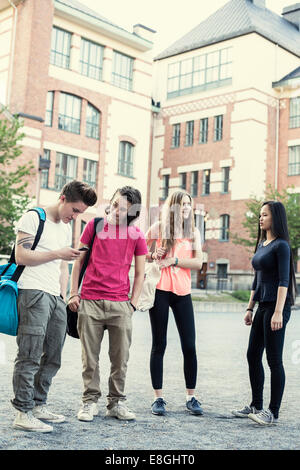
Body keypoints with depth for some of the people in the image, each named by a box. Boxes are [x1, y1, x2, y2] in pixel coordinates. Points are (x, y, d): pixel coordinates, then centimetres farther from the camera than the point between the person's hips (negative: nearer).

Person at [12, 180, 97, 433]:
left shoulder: (66, 228, 22)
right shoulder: (34, 218, -2)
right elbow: (21, 256, -11)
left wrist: (63, 297, 16)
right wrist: (58, 254, -9)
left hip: (55, 297, 8)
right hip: (33, 292, -8)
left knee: (53, 357, 9)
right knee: (30, 355, -8)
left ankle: (38, 405, 20)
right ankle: (23, 413, -2)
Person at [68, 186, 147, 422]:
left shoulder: (137, 235, 4)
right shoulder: (94, 225, 3)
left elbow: (139, 274, 10)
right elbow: (79, 260, 8)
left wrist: (133, 303, 3)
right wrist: (73, 293, 3)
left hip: (120, 304, 1)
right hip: (90, 301, 0)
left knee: (121, 357, 5)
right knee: (90, 356, 5)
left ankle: (116, 402, 19)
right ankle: (90, 401, 18)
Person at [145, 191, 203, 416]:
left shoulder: (193, 232, 10)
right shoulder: (157, 228, 3)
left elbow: (198, 263, 0)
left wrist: (174, 260, -12)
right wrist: (154, 255, -13)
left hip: (182, 292, 2)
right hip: (160, 290, -2)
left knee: (189, 345, 1)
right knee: (159, 345, 3)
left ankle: (191, 397, 12)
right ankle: (158, 397, 11)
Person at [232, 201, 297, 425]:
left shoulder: (281, 245, -10)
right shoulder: (261, 244, 16)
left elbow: (284, 280, -17)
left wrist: (278, 312, -23)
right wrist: (250, 308, 19)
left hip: (276, 306, -9)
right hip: (262, 306, 9)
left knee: (274, 359, -3)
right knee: (253, 356, 11)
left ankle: (274, 412, 6)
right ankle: (256, 406, 23)